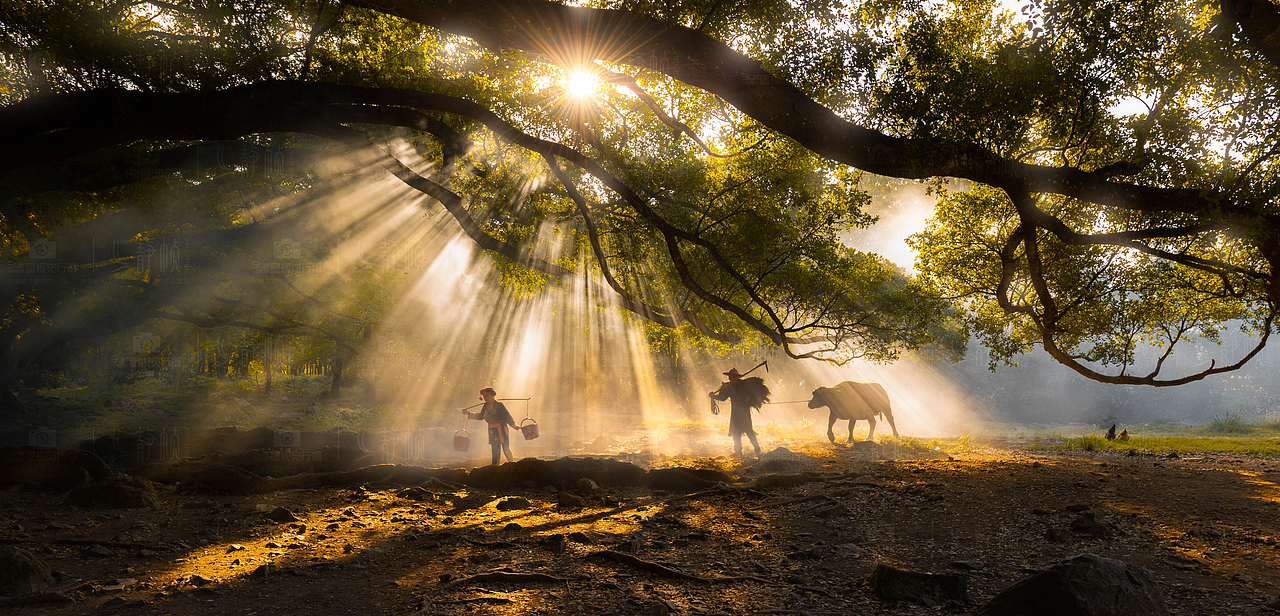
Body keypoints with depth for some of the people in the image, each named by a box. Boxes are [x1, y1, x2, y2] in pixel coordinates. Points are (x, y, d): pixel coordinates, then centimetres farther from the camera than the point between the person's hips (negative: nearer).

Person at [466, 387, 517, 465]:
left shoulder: (499, 405, -10)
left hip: (501, 429, -6)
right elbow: (480, 416, 23)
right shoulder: (486, 406, 10)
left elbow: (507, 416, -12)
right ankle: (495, 465, 12)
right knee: (495, 449, 9)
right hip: (492, 430, 6)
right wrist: (468, 414, 18)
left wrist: (514, 425, -18)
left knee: (506, 448, -8)